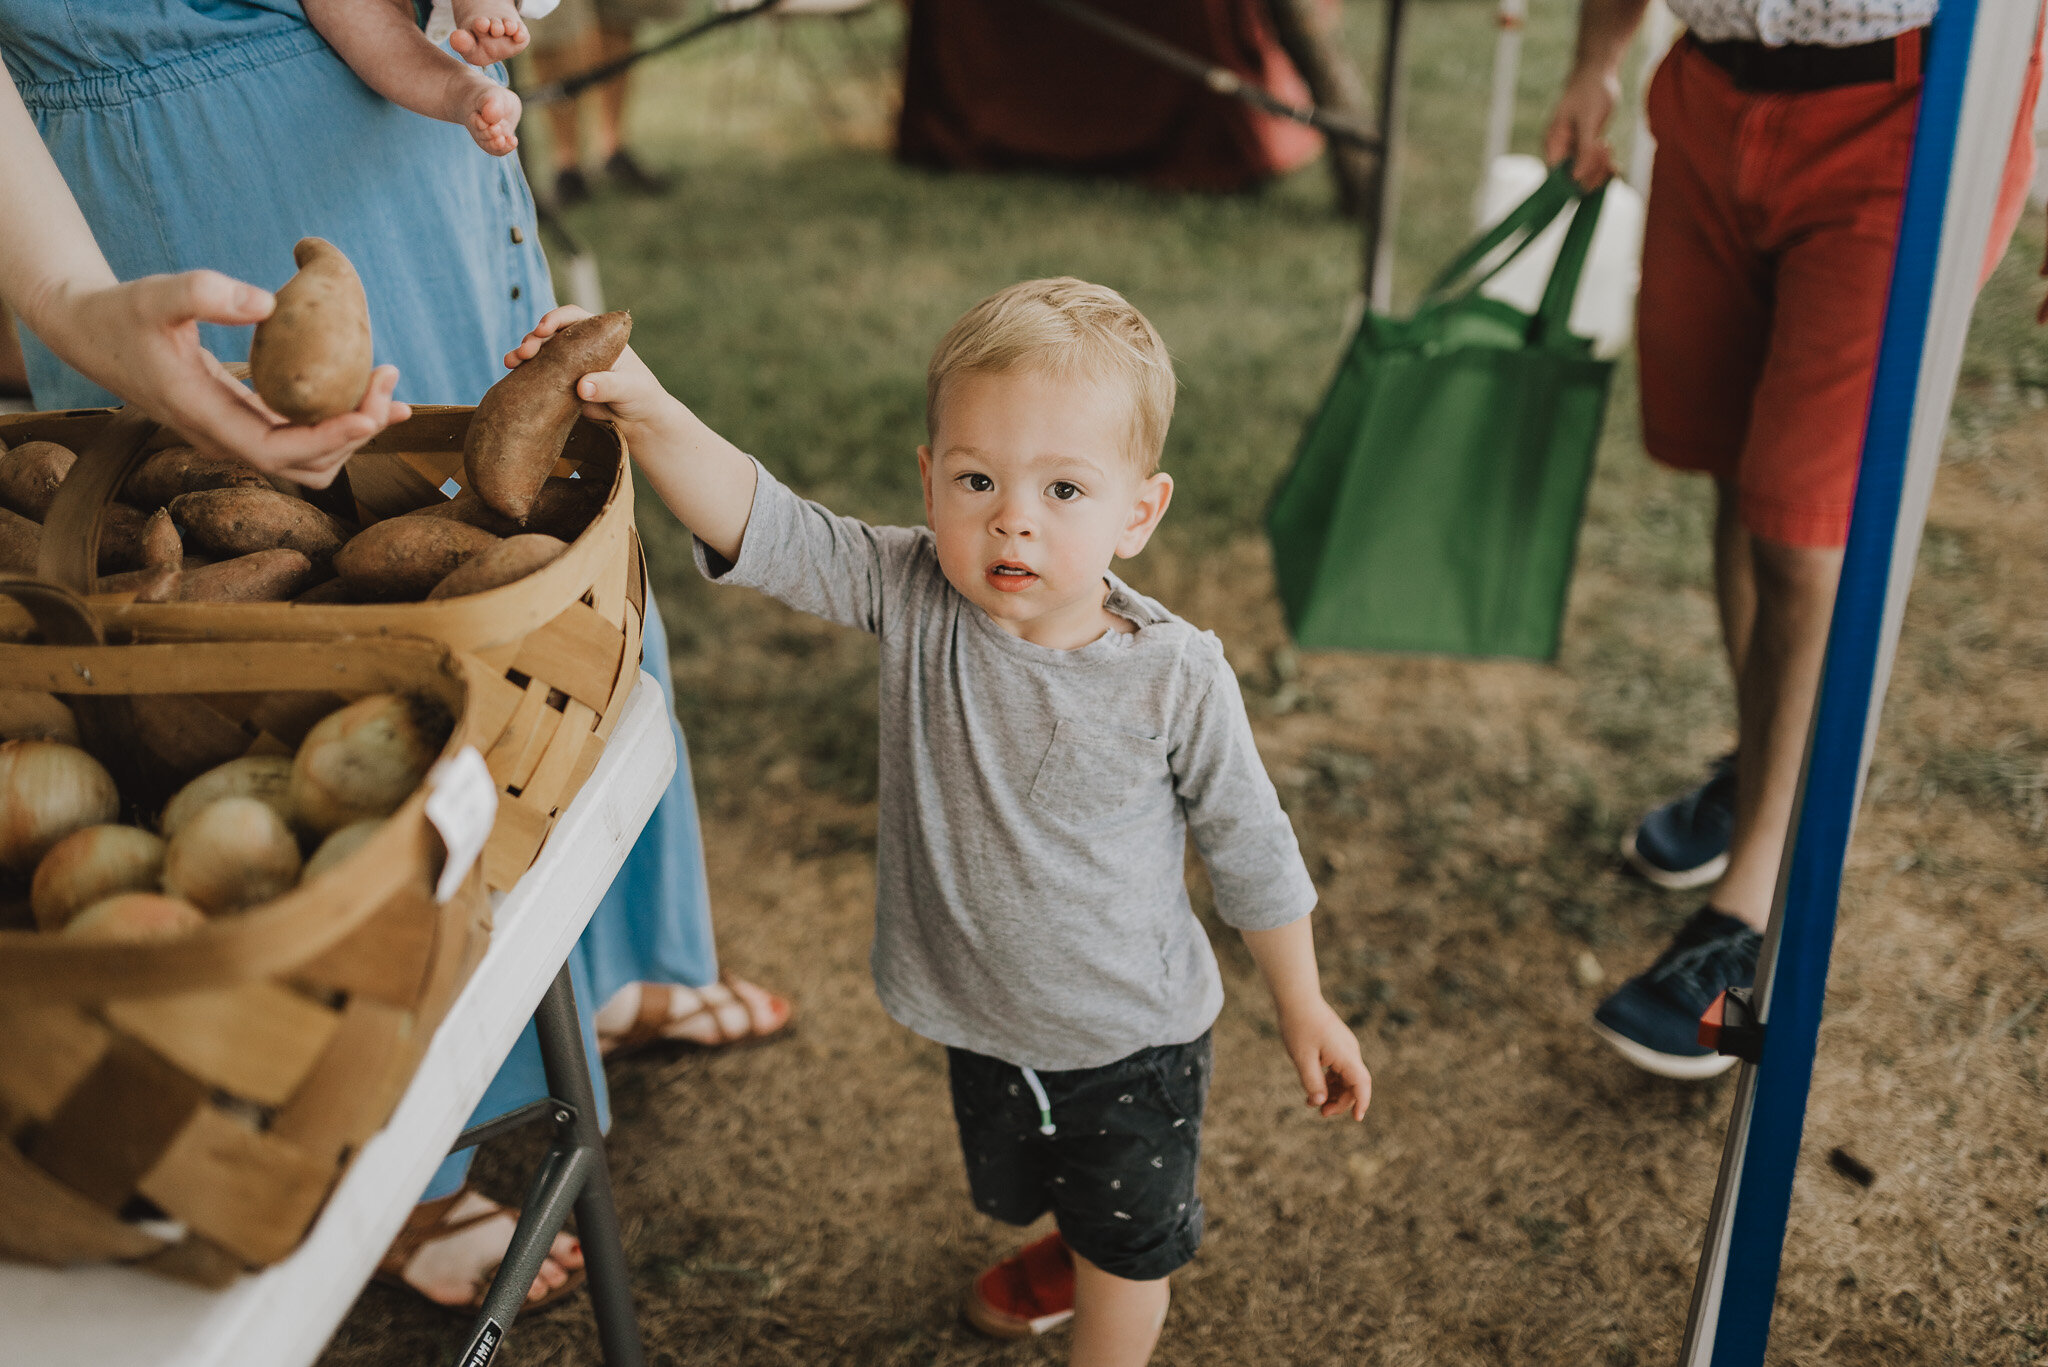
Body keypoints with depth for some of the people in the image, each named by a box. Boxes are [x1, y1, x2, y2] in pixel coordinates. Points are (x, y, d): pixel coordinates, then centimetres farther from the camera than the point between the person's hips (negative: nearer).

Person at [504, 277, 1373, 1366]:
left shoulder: (1176, 679, -26)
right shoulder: (913, 602, -21)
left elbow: (1250, 850, -12)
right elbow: (759, 526, -32)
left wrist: (1304, 1010, -1)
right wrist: (643, 408, -50)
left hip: (1131, 1037, -4)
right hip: (983, 1023, 5)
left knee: (1126, 1247, 18)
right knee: (1016, 1188, 33)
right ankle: (1075, 1249, 67)